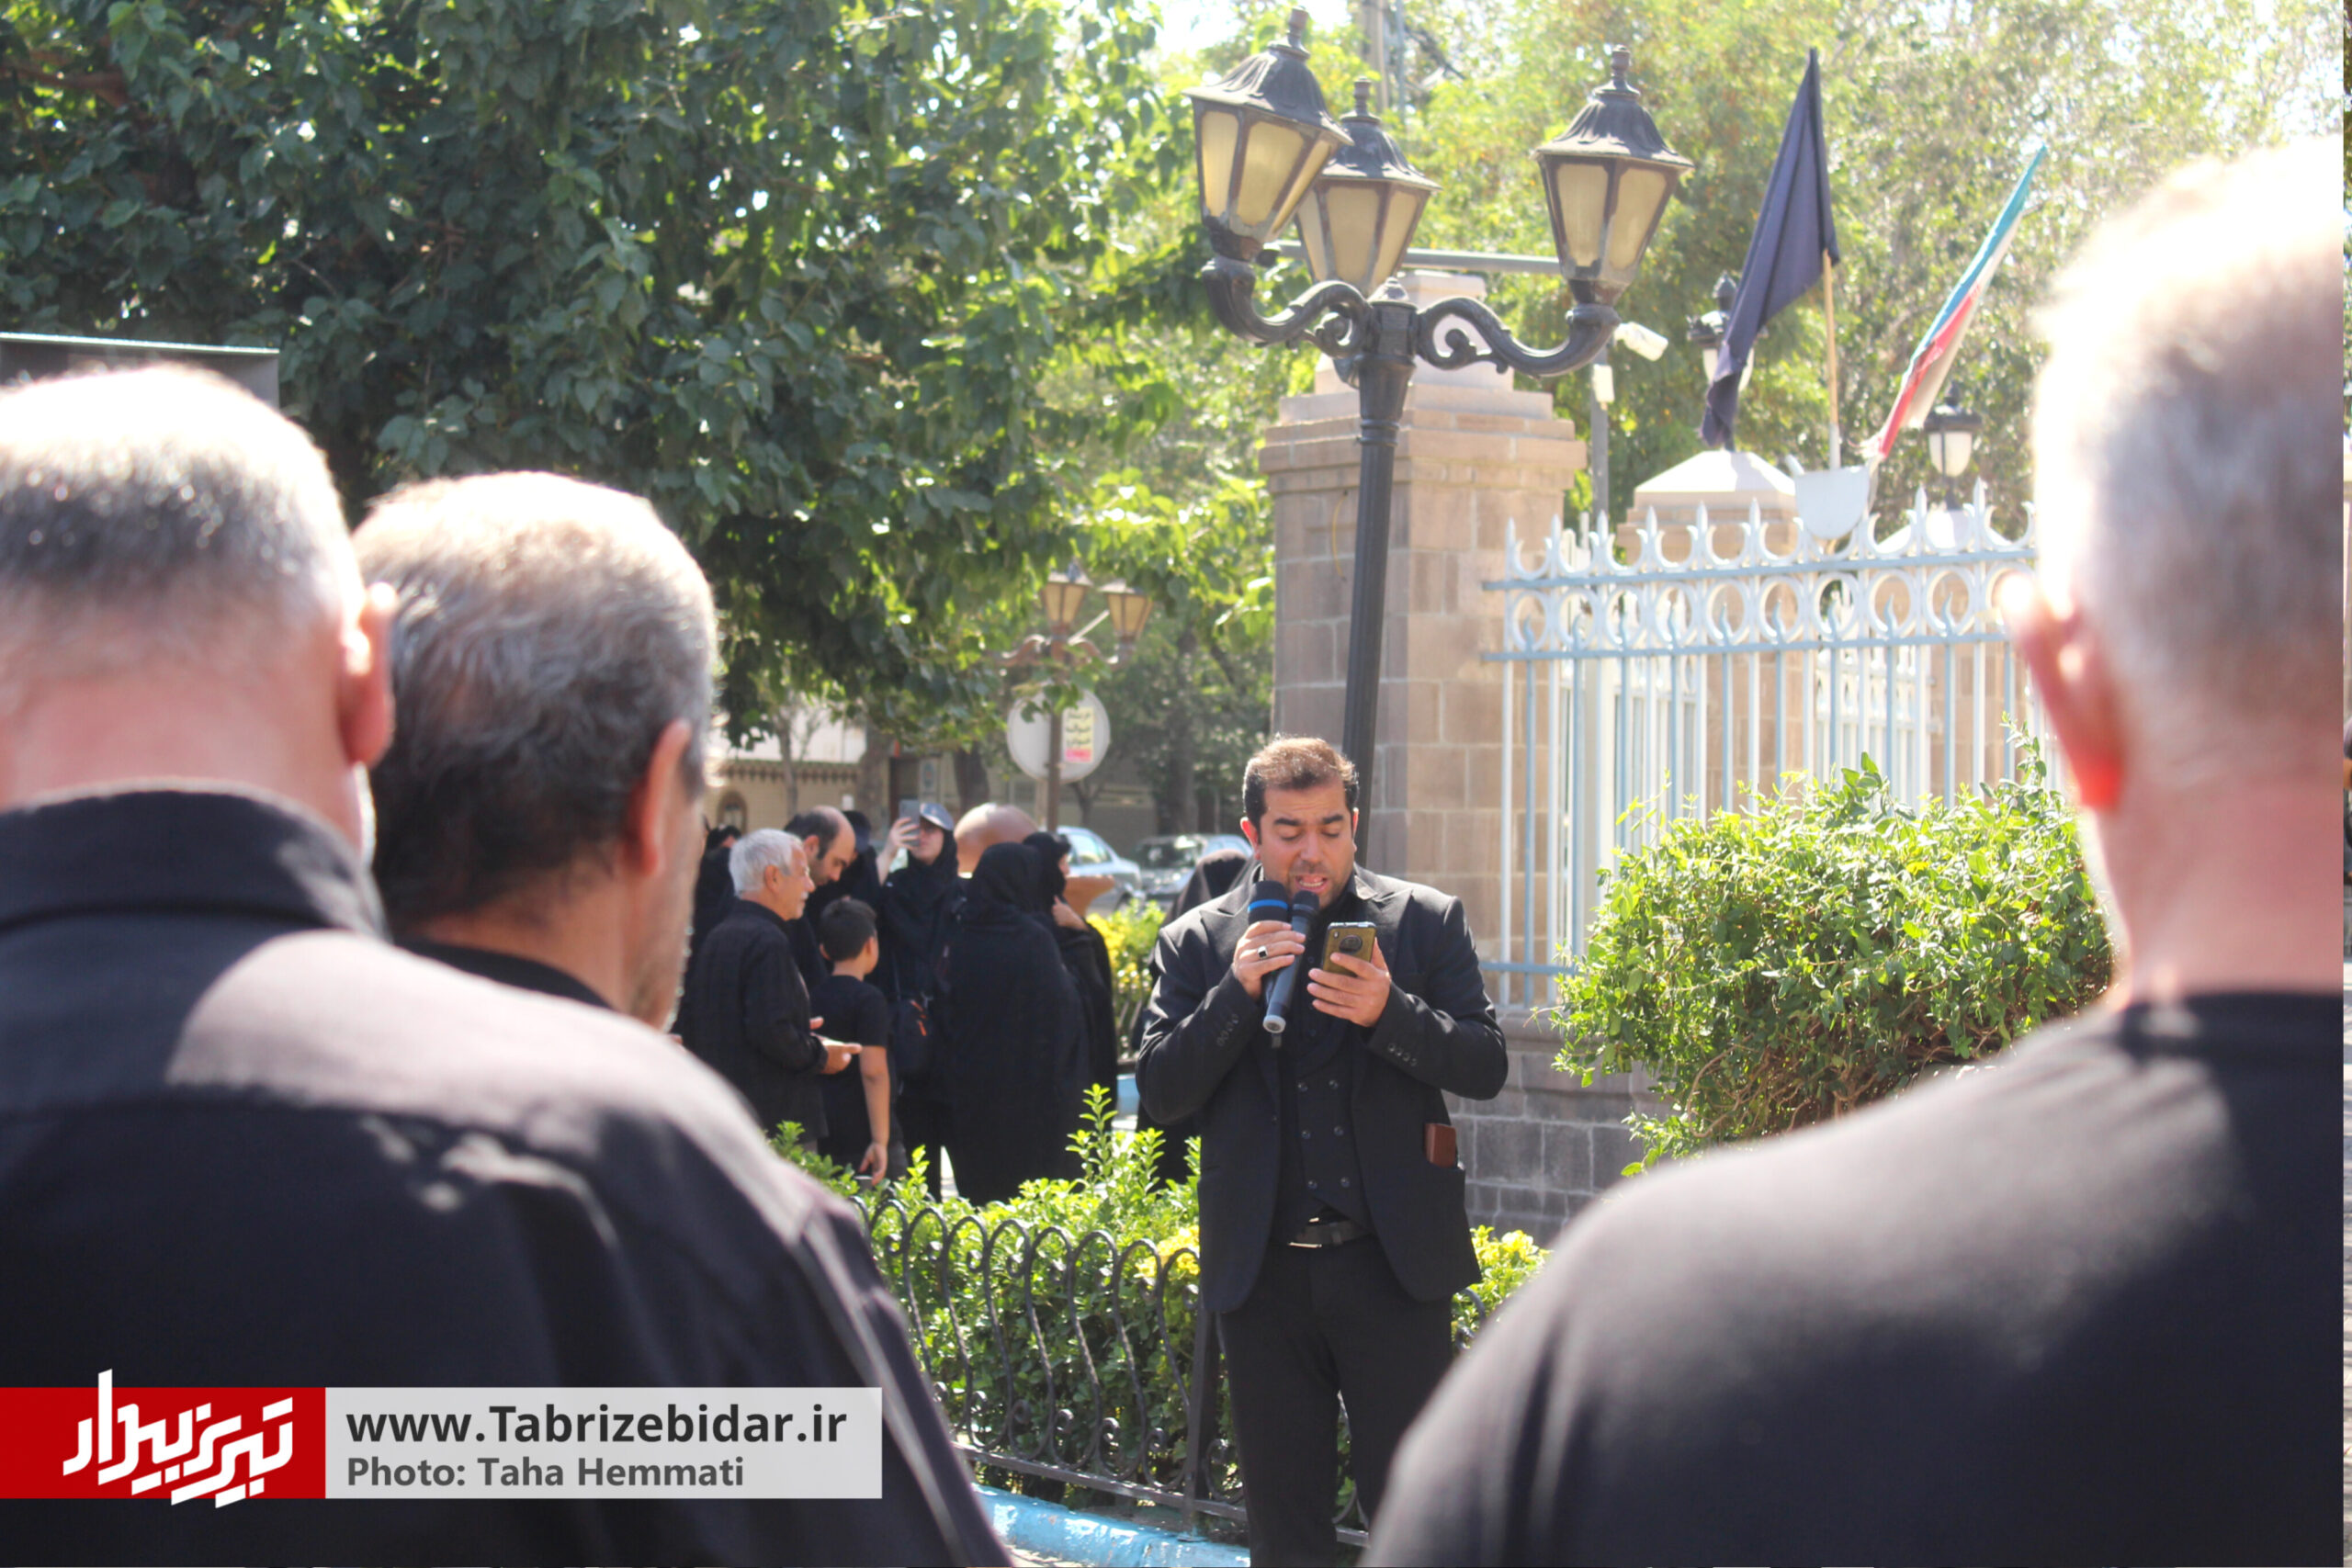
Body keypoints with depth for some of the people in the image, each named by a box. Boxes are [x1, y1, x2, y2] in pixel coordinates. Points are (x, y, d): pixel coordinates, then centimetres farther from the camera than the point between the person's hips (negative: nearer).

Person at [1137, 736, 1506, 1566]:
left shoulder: (1425, 922, 4)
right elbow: (1159, 1092, 0)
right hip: (1264, 1272, 2)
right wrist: (1237, 994, -14)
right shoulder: (1198, 945, 6)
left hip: (1391, 1263, -2)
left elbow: (1486, 1066, -1)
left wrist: (1389, 1014, -18)